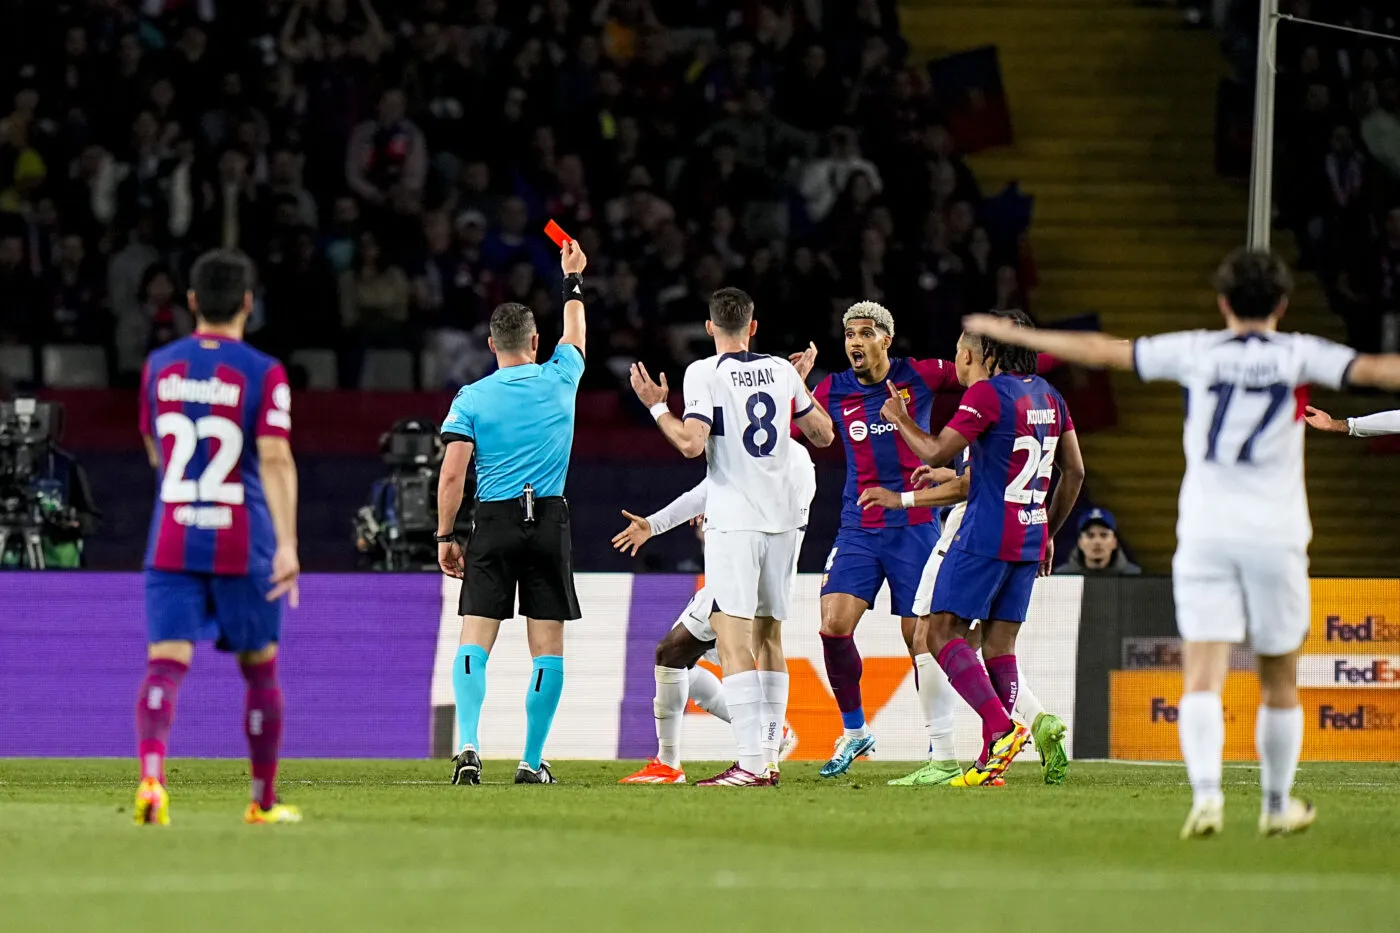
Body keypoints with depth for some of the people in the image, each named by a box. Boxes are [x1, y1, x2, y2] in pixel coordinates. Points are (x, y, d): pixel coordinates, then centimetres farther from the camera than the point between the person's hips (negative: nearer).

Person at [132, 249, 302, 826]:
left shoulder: (160, 367, 6)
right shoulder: (264, 375, -5)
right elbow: (275, 459, -17)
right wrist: (288, 543, -22)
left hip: (171, 543, 2)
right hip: (243, 547, -2)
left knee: (165, 666, -8)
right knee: (260, 669, 15)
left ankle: (151, 775, -33)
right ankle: (263, 801, 24)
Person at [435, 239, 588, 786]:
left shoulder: (471, 398, -1)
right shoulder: (560, 381, 3)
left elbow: (452, 474, -6)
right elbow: (575, 333, 25)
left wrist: (445, 537, 3)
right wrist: (572, 279, 40)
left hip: (494, 523, -1)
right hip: (550, 523, 1)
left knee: (474, 643, 0)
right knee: (548, 648, 4)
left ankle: (468, 745, -18)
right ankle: (532, 762, 3)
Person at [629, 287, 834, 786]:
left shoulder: (704, 373, -6)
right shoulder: (781, 370, 10)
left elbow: (691, 443, -16)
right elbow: (823, 434, 20)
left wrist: (656, 406, -1)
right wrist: (803, 388, 36)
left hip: (733, 521, -6)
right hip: (781, 519, 6)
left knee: (733, 641, -12)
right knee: (769, 637, 15)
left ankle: (750, 763, -23)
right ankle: (770, 758, 16)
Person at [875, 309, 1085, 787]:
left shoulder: (986, 393, -10)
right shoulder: (1046, 395, 14)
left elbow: (936, 454, -12)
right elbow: (1074, 471, 17)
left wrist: (901, 420, 6)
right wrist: (1049, 532, 25)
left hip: (985, 534, -8)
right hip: (1030, 540, 8)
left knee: (940, 632, -4)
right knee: (999, 643, 9)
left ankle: (1002, 728, -20)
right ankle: (991, 760, 4)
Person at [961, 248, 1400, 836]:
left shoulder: (1196, 351, 5)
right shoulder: (1296, 355, 1)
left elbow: (1101, 351, 11)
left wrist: (1011, 334, 20)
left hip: (1205, 537, 0)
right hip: (1275, 535, 0)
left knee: (1202, 678, -7)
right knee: (1279, 678, 15)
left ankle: (1206, 792, -29)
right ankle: (1277, 805, 25)